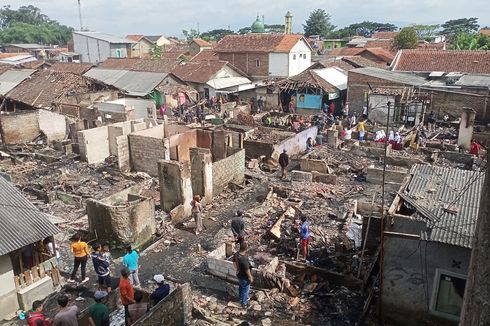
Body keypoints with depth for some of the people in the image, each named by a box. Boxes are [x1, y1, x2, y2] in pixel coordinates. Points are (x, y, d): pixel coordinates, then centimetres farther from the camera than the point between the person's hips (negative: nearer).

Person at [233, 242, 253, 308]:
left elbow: (234, 262, 4)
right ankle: (244, 303, 37)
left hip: (239, 274, 8)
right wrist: (250, 278, -11)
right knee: (245, 290, 17)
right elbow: (247, 270, -28)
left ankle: (242, 298, 53)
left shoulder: (236, 254, -15)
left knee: (241, 287, 30)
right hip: (244, 277, -8)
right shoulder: (244, 259, -40)